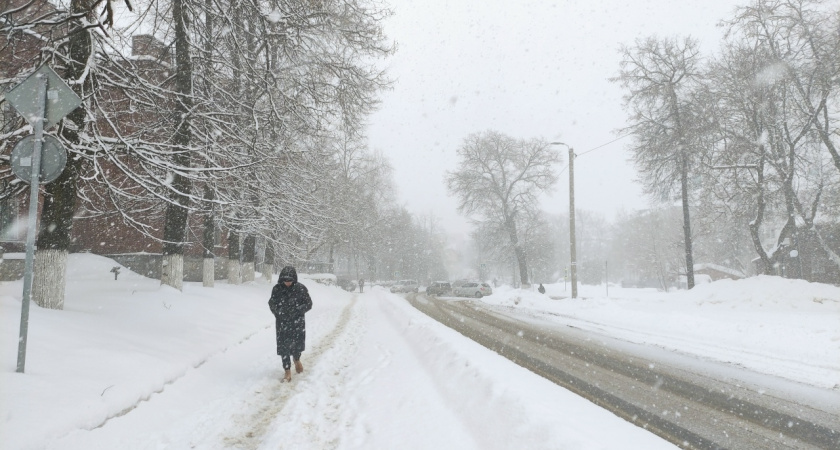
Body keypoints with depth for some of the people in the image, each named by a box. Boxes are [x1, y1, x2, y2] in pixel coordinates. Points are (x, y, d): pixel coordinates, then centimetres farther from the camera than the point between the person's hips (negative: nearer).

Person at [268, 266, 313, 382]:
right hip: (282, 323, 1)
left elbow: (309, 304, -4)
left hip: (297, 322, 0)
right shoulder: (277, 289, -4)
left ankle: (297, 359, 42)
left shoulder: (301, 288, -8)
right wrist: (278, 312, -11)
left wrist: (297, 310, -16)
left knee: (298, 343, 8)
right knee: (284, 346, -1)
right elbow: (272, 304, 6)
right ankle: (287, 371, 11)